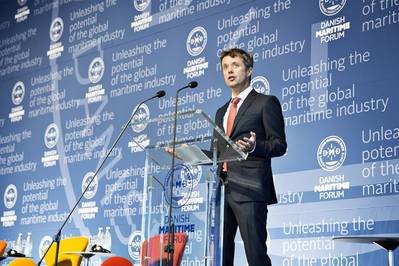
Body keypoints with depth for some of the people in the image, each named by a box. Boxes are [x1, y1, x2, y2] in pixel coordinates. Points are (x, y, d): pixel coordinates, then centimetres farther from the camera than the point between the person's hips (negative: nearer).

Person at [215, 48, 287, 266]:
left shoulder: (266, 103, 4)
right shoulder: (221, 112, 25)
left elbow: (279, 144, -4)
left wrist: (254, 147, -23)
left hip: (249, 190, -7)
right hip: (221, 189, 7)